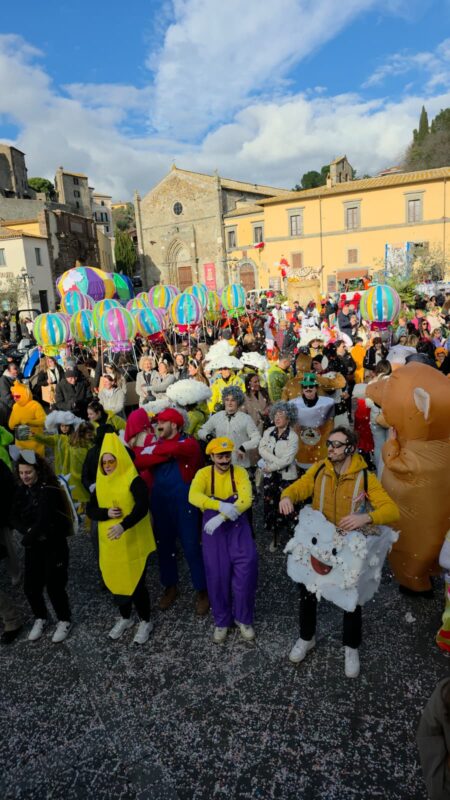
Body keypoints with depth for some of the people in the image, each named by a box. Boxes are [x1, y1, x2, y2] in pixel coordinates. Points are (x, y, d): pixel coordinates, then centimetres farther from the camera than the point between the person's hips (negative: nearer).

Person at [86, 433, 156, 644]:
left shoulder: (133, 480, -14)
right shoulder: (100, 483, 5)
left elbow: (142, 507, -25)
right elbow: (90, 509, 3)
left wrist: (123, 525, -38)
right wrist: (106, 513, -17)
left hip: (132, 542, -6)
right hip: (109, 543, 6)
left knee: (135, 582, 2)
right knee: (116, 580, 16)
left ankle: (145, 622, 24)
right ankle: (125, 618, 39)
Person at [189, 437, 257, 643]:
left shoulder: (240, 472, -7)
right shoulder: (203, 474, -9)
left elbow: (246, 500, -20)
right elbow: (193, 496, -27)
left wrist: (221, 517, -33)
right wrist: (221, 506, -43)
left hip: (237, 526, 0)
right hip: (213, 529, 0)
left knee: (246, 568, -10)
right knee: (217, 574, 4)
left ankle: (243, 618, 13)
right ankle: (222, 621, 25)